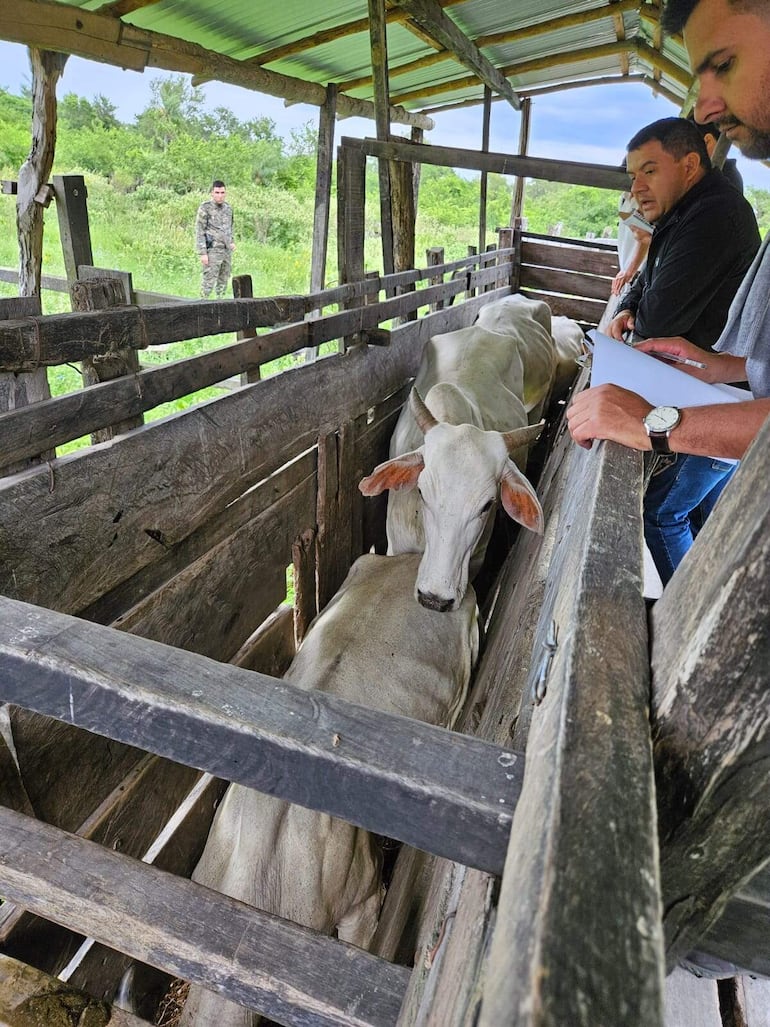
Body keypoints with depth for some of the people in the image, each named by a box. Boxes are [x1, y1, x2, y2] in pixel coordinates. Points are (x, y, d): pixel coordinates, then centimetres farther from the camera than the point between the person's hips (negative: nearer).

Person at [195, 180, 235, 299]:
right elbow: (199, 231, -9)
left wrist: (231, 242, 10)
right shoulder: (205, 207, -8)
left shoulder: (228, 208, 11)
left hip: (226, 251, 6)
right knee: (208, 282, -9)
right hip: (212, 251, -6)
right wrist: (202, 253, -15)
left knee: (223, 283, 11)